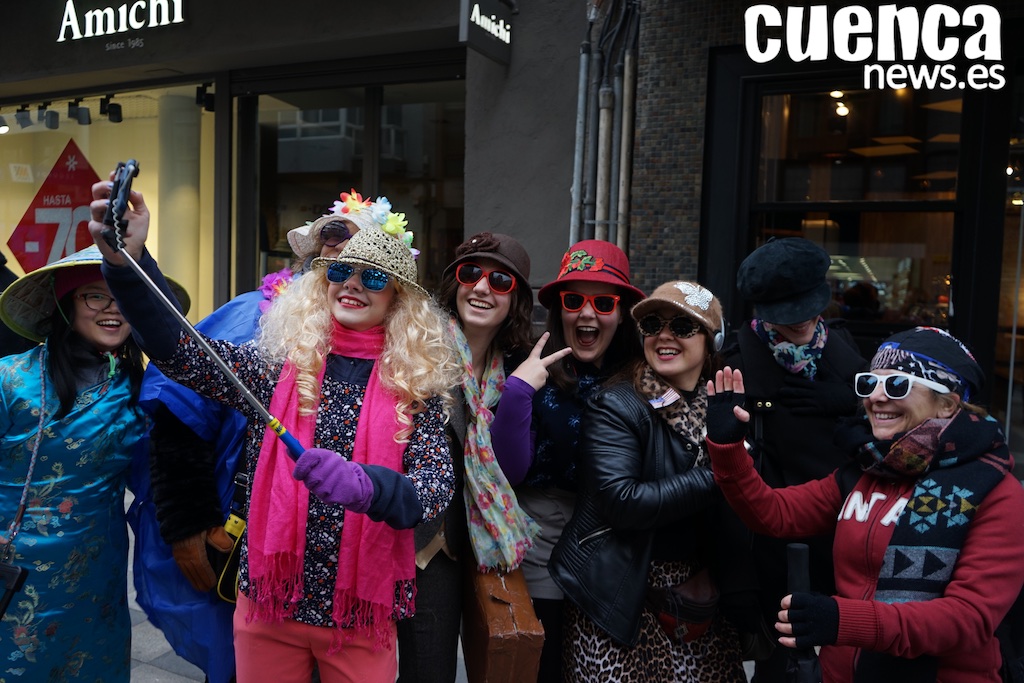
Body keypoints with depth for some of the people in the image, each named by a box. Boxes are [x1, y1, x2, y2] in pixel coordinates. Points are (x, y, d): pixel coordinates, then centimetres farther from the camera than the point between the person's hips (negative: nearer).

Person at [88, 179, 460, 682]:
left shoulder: (416, 386, -5)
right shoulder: (276, 365, -2)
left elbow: (437, 489, -13)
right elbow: (178, 351, -14)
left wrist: (365, 485, -34)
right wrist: (127, 263, -30)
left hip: (361, 615, -1)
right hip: (270, 603, 1)